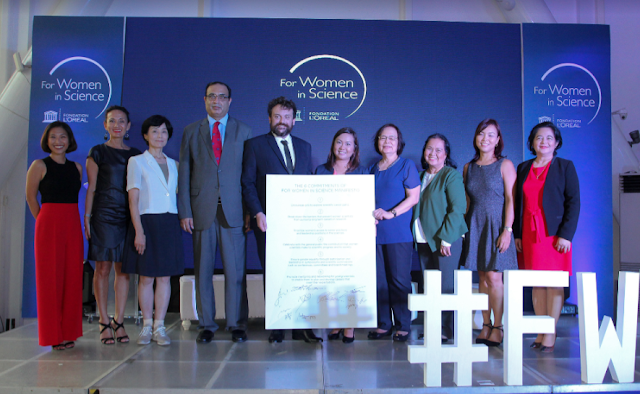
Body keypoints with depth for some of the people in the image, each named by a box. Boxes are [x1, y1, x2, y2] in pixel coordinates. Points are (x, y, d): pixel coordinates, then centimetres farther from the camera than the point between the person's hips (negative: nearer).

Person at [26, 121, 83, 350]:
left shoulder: (76, 167, 11)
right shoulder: (40, 165, -1)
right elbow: (31, 197, 3)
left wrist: (76, 220, 5)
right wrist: (44, 221, 4)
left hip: (73, 226, 4)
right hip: (49, 225, -4)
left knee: (73, 278, 6)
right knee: (50, 278, 1)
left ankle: (69, 332, 16)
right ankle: (53, 335, 10)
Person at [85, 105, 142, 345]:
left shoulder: (135, 155, 14)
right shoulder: (98, 153, 6)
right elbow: (91, 188, 4)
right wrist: (87, 218, -2)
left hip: (128, 217, 3)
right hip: (103, 216, -2)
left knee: (123, 270, 3)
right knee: (103, 269, -1)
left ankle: (119, 321, 11)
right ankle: (104, 322, 8)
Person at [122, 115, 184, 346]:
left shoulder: (173, 164, 15)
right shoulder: (137, 161, 4)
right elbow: (133, 199, -4)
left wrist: (181, 219, 3)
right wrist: (138, 231, -12)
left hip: (169, 224, 3)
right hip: (147, 221, -3)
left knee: (165, 276, 3)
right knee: (146, 277, 1)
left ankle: (159, 326, 11)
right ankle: (147, 326, 14)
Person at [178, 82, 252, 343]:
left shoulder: (243, 131, 10)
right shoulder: (191, 132, 12)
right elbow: (184, 173, 8)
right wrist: (184, 211, 0)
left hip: (233, 211, -1)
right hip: (202, 211, 1)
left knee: (236, 271, 0)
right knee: (203, 271, 5)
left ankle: (237, 325, 12)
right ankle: (207, 325, 17)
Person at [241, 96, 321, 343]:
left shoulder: (304, 147, 17)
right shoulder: (255, 145, 6)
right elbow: (248, 184, 1)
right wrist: (257, 214, -11)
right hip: (269, 223, -3)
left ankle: (301, 327, 11)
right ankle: (276, 328, 13)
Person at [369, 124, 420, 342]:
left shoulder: (407, 165, 2)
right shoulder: (373, 169, 17)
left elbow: (413, 197, -5)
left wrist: (391, 213, -16)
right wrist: (370, 214, 0)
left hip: (398, 234, -5)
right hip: (375, 232, 5)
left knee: (399, 280, -2)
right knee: (379, 280, 6)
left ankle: (403, 326, 8)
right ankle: (383, 324, 16)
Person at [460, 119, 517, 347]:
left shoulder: (505, 165, -1)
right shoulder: (469, 167, 12)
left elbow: (510, 200, -6)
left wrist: (507, 230, -13)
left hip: (496, 225, -4)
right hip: (475, 226, 4)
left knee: (494, 277, -6)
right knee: (482, 278, 7)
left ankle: (497, 328, 6)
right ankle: (485, 326, 14)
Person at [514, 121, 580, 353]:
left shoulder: (565, 167, 3)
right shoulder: (523, 168, 13)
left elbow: (574, 202, -3)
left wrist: (566, 234, -12)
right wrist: (517, 233, 5)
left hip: (554, 233, -3)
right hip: (529, 234, 4)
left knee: (554, 283, -1)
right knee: (537, 284, 6)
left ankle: (550, 334, 6)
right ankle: (541, 333, 13)